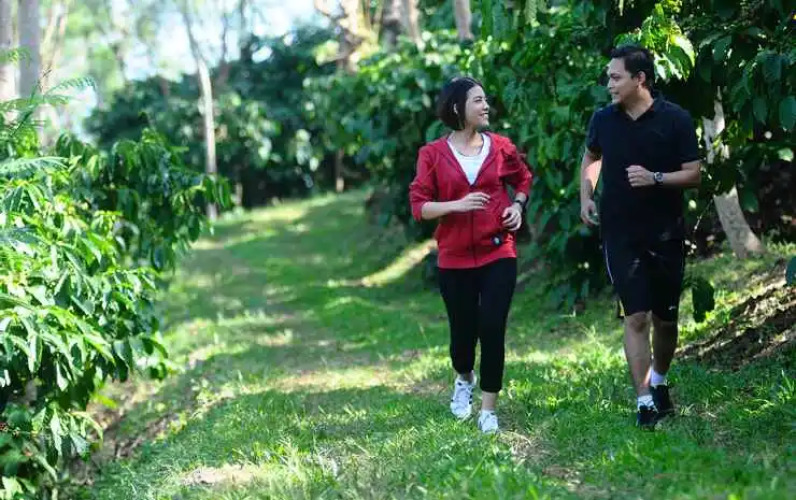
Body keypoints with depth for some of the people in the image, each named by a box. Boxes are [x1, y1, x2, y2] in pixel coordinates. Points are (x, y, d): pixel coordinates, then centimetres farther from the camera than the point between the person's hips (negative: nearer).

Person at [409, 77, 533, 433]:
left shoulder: (500, 147, 1)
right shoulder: (433, 154, -5)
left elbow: (523, 179, 20)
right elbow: (418, 206, -7)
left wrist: (518, 206, 2)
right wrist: (457, 205, -21)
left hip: (498, 254, 1)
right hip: (455, 259, 0)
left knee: (492, 329, -6)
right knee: (463, 331, 10)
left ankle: (488, 410, 6)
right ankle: (464, 379, 45)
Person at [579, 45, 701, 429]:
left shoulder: (675, 120, -8)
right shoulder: (604, 119, 1)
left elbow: (693, 175, -6)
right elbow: (591, 158, 21)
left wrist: (655, 178, -22)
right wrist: (586, 197, 6)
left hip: (666, 235, 0)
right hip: (620, 235, 0)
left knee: (665, 318, 11)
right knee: (636, 317, -7)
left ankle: (659, 381, 37)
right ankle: (644, 402, -5)